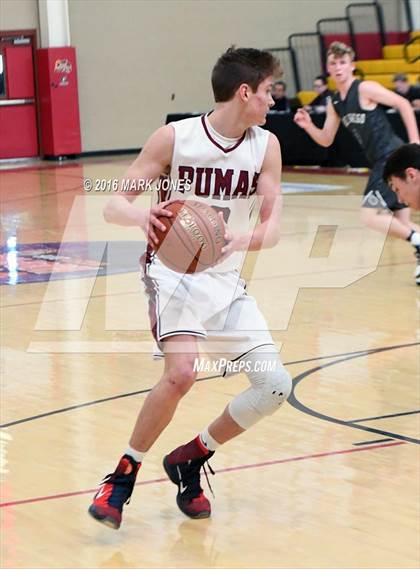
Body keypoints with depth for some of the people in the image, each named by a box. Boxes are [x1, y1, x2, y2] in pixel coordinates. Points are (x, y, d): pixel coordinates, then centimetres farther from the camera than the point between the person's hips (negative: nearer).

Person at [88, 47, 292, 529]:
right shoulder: (175, 137, -12)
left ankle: (190, 460, 16)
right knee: (182, 372, -29)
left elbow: (272, 227, -7)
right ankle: (123, 475, -9)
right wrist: (143, 216, -35)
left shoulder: (265, 146, -2)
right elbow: (113, 205, -11)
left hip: (227, 279, 5)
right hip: (174, 271, -5)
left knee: (275, 385, -4)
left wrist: (243, 240, -30)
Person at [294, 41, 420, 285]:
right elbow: (326, 140, 17)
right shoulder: (335, 103, 12)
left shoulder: (365, 89, -12)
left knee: (370, 215, -14)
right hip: (380, 162, 9)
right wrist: (309, 126, -2)